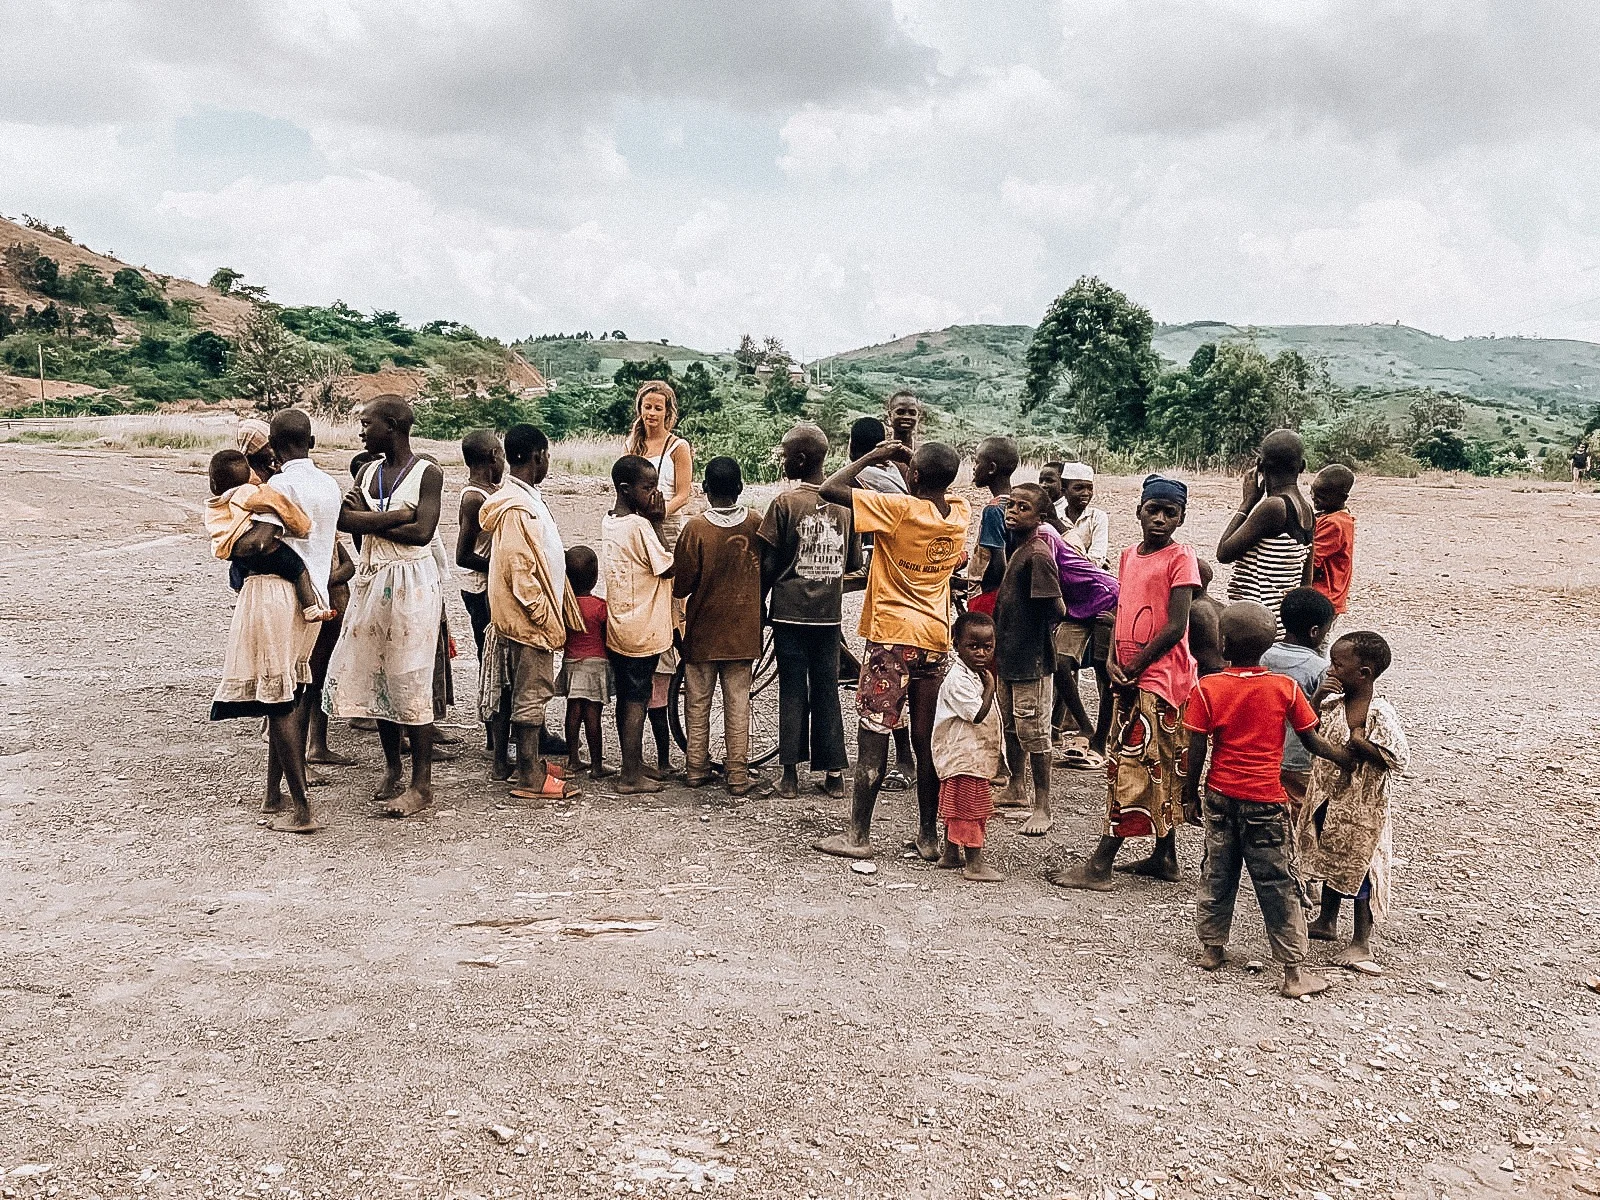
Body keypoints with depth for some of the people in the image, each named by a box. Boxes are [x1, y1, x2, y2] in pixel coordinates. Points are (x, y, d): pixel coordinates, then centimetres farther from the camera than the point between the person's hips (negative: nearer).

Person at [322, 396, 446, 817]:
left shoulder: (427, 474, -6)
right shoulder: (368, 472, 11)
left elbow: (422, 532, -17)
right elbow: (346, 519, -3)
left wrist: (369, 520, -10)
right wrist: (396, 517, -16)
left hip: (411, 585, -6)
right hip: (370, 581, 6)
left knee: (409, 682, -5)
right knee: (374, 677, 9)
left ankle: (422, 783, 3)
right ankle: (391, 769, 23)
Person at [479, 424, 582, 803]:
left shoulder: (525, 498, 13)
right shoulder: (517, 508, -19)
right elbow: (521, 573, -23)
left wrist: (554, 614, 20)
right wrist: (546, 618, -19)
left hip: (529, 618, 10)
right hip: (529, 619, -10)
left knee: (530, 693, 18)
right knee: (531, 696, -4)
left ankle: (532, 761, 29)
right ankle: (530, 779, 2)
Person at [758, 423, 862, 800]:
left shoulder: (785, 502, -10)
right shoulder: (845, 504, 1)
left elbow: (769, 564, -8)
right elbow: (854, 563, 6)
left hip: (790, 610, -3)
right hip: (829, 612, 3)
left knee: (792, 690, 4)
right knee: (827, 690, 10)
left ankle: (791, 774, 6)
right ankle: (834, 773, 13)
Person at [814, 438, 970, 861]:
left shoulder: (900, 509, -15)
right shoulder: (960, 513, 3)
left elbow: (830, 488, -15)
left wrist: (871, 457, -4)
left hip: (892, 637, -5)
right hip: (935, 640, 6)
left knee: (873, 736, 1)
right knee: (926, 741, 10)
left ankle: (858, 835, 6)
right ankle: (929, 835, 17)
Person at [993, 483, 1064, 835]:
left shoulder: (1038, 555, -19)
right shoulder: (1016, 548, 9)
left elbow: (1057, 609, -23)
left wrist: (1040, 627, -6)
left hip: (1031, 661, -9)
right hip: (1009, 657, 9)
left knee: (1033, 732, -1)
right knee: (1010, 726, 20)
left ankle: (1042, 807, 9)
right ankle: (1017, 789, 35)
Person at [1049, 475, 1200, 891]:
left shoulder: (1180, 557, -10)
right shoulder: (1129, 555, 12)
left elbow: (1175, 627, -15)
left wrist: (1133, 669, -12)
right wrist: (1113, 662, -2)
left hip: (1159, 676, -8)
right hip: (1130, 678, 8)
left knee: (1133, 767, -6)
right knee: (1161, 770, 16)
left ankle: (1099, 866, -5)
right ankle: (1164, 857, 26)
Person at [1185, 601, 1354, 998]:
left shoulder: (1208, 688, -9)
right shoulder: (1286, 688, -8)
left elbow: (1197, 750, -7)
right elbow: (1313, 741, -3)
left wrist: (1190, 794, 5)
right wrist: (1352, 758, 12)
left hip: (1220, 796, 1)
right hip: (1266, 801, -1)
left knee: (1217, 874, 18)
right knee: (1278, 884, 6)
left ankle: (1211, 948, 29)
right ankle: (1293, 971, 10)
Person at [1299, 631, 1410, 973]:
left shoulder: (1380, 713, -20)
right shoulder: (1332, 704, 0)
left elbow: (1400, 759, -20)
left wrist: (1362, 745, -26)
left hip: (1361, 807, -7)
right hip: (1328, 799, 7)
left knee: (1359, 869, 4)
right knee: (1331, 861, 21)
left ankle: (1361, 942, 16)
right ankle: (1327, 921, 39)